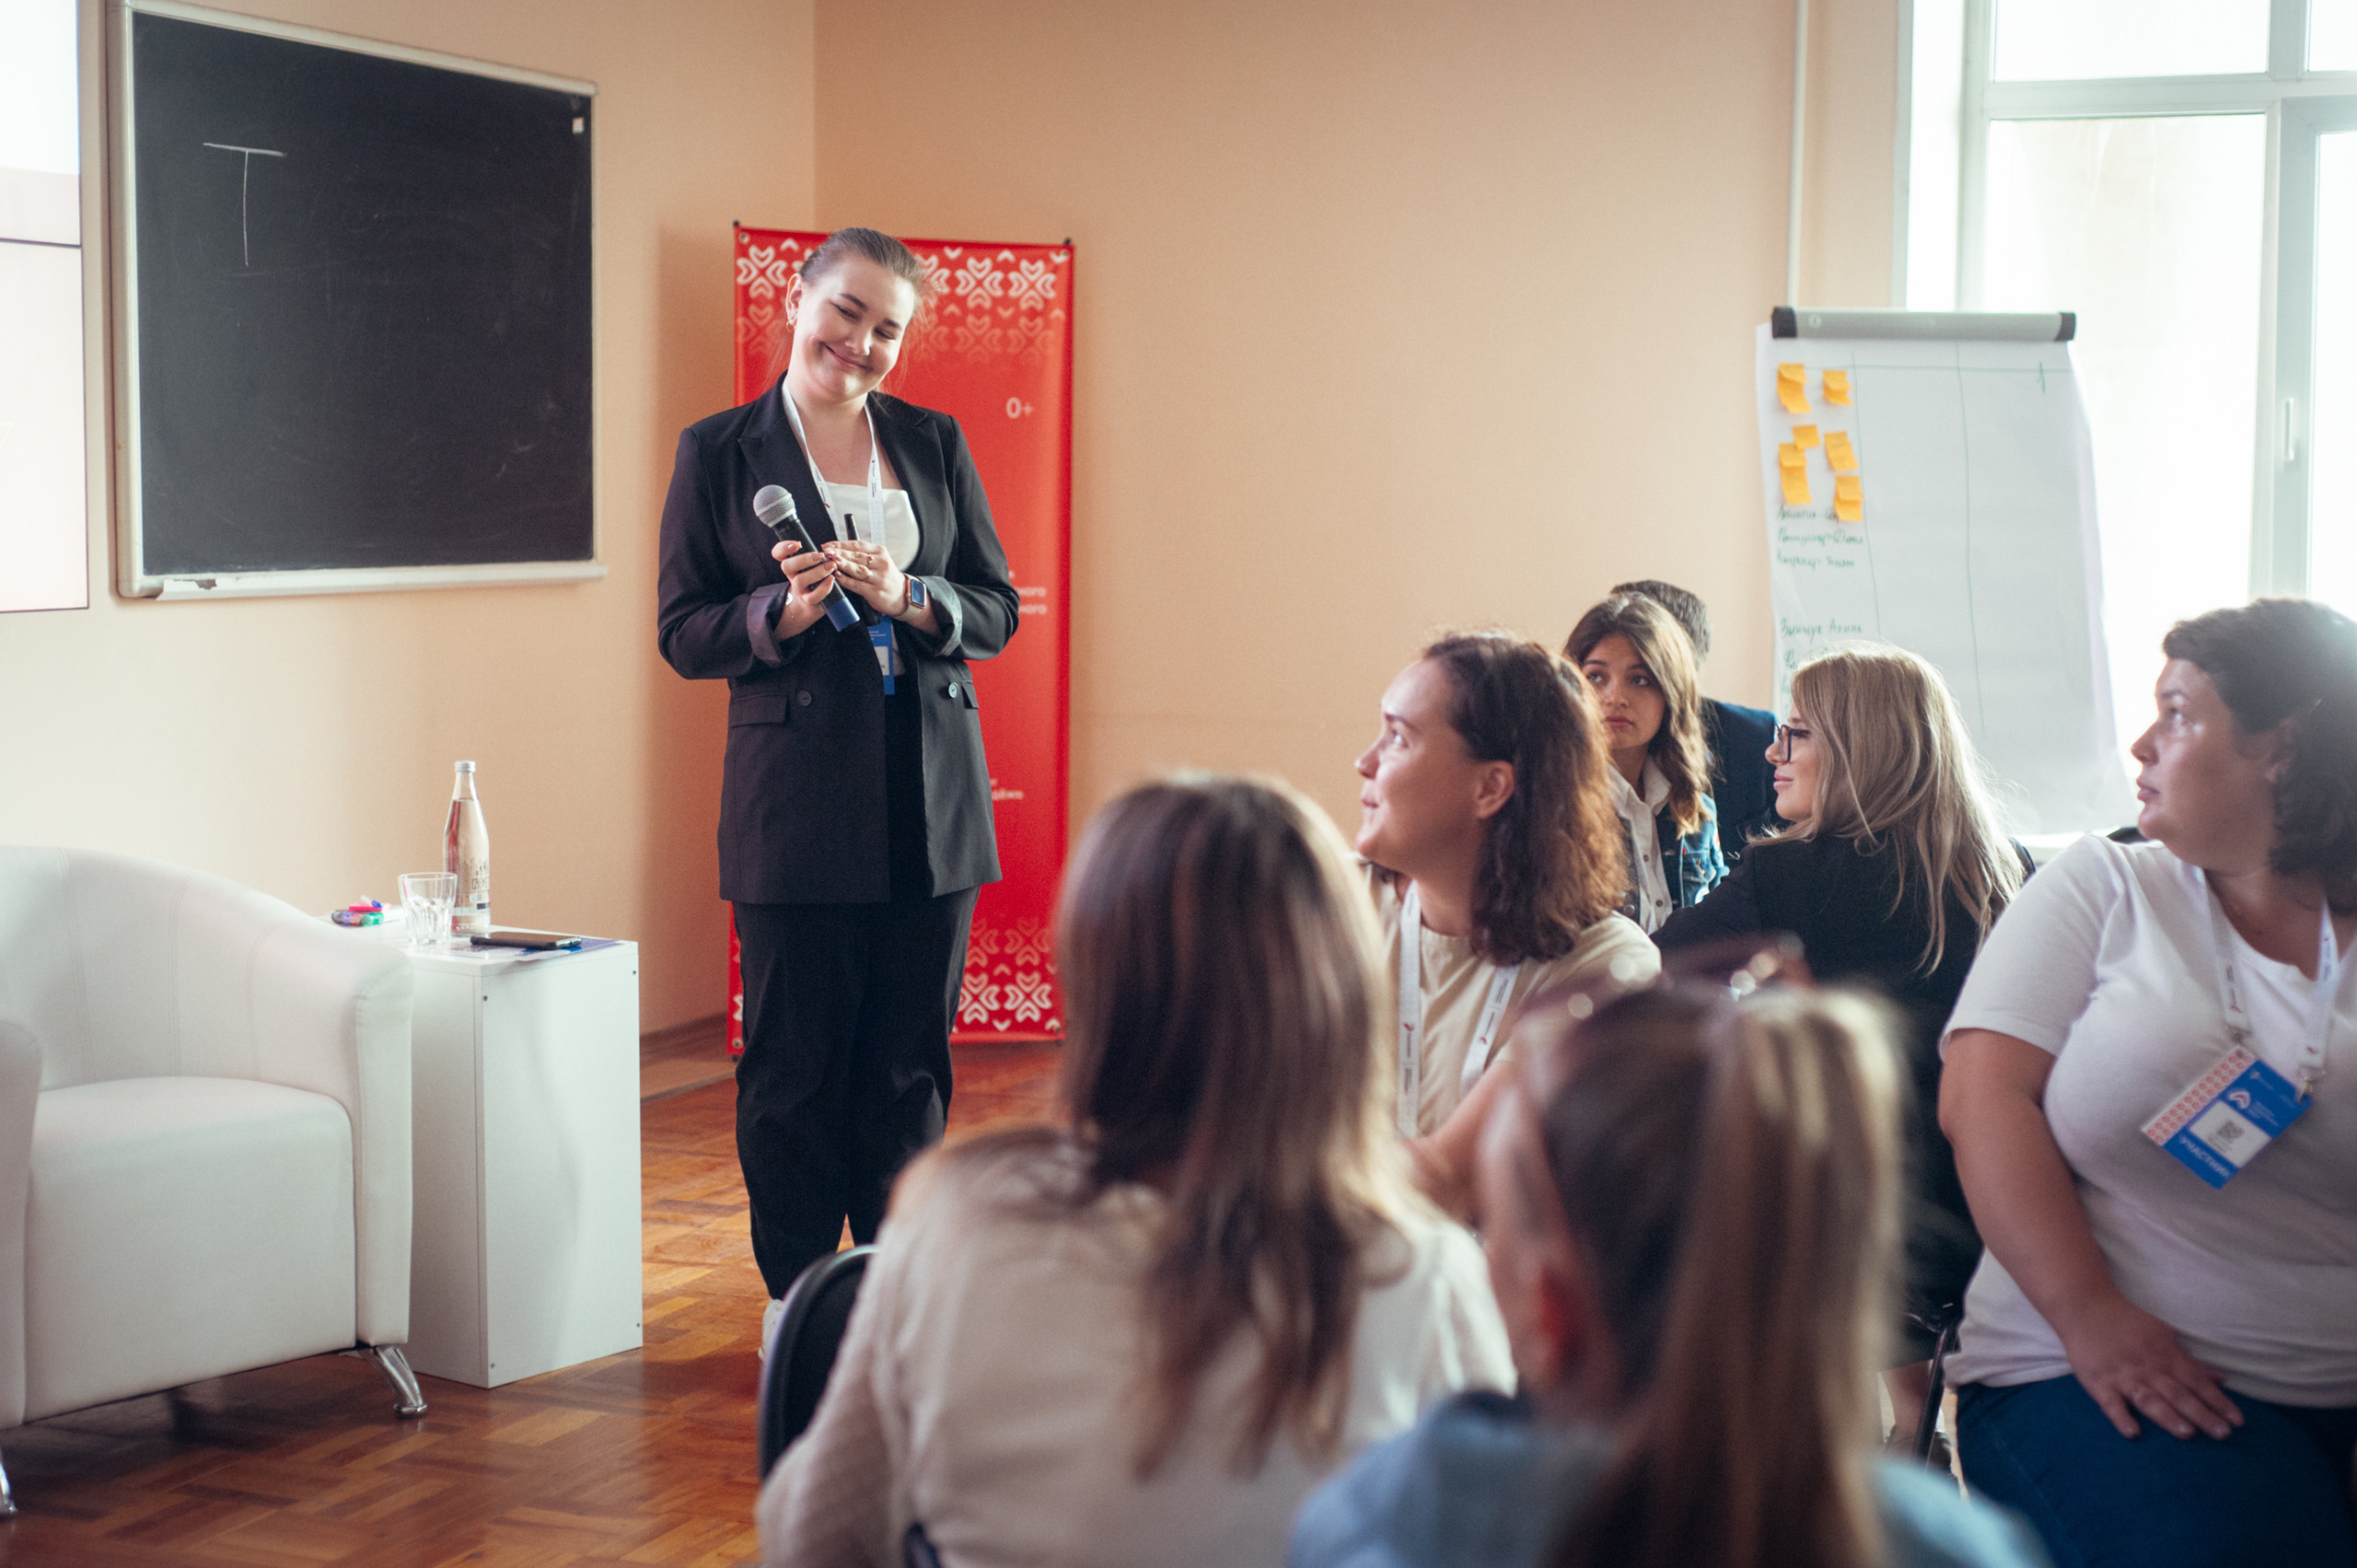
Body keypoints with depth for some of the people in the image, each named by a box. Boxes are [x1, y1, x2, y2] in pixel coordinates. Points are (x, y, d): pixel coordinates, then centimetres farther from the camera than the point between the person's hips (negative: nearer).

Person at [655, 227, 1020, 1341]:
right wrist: (785, 611, -18)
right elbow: (683, 633, 0)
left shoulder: (934, 444, 9)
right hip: (796, 802, -3)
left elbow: (997, 610, 7)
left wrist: (905, 598, -12)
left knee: (911, 1066, 9)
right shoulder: (719, 453, 1)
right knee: (793, 1070, 3)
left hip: (929, 806, 3)